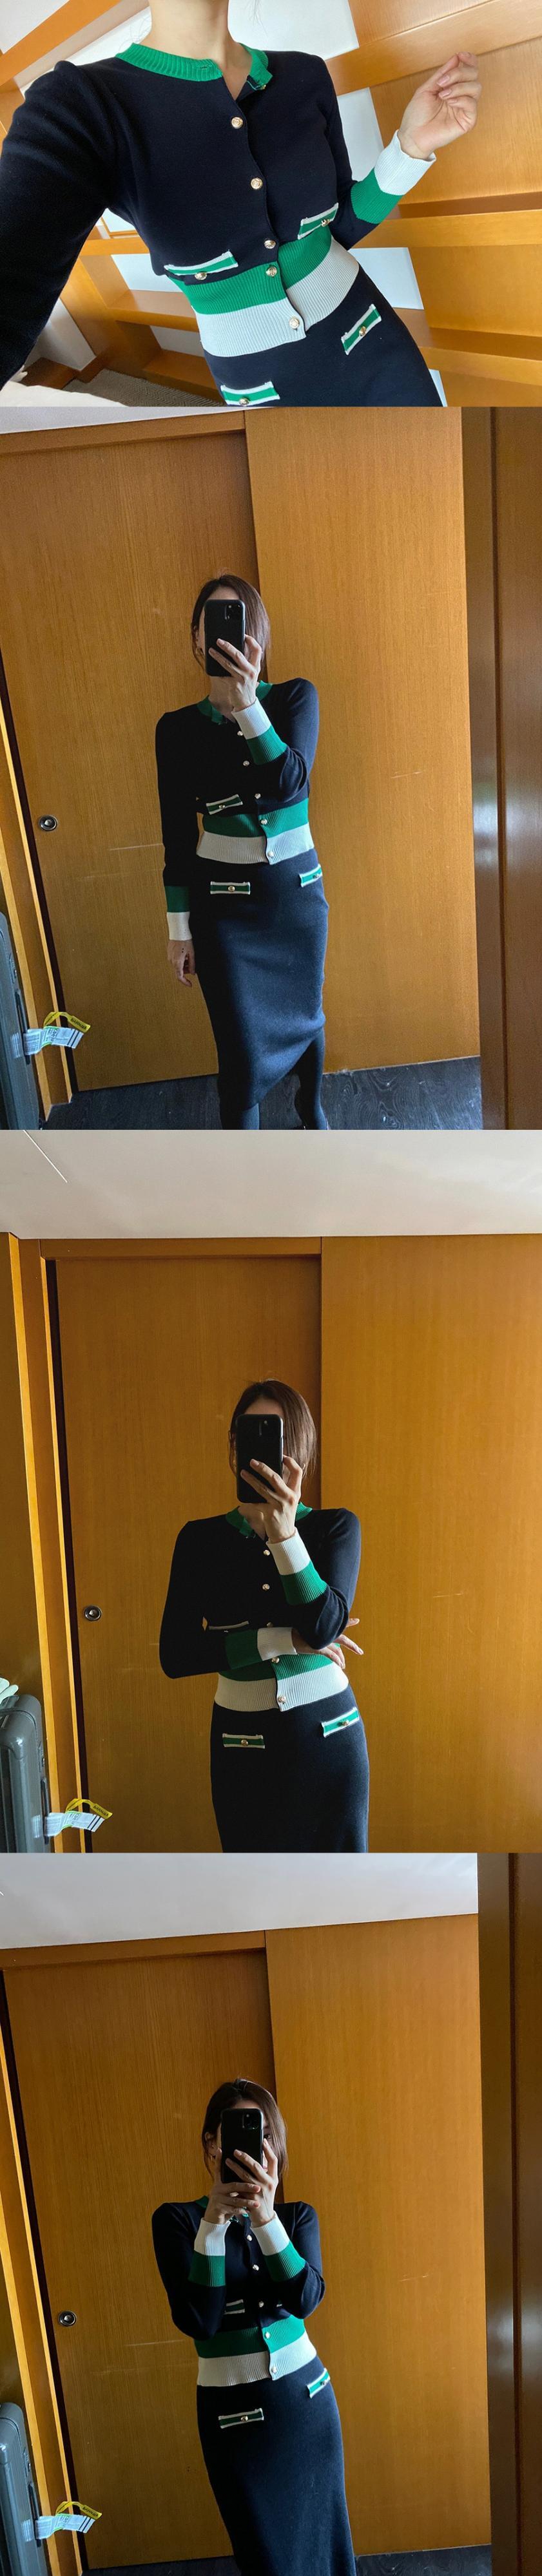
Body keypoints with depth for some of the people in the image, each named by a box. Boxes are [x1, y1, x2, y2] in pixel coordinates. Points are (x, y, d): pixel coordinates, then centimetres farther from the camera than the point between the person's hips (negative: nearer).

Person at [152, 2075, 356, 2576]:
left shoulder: (297, 2216, -1)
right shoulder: (177, 2220, -10)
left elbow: (305, 2299, -19)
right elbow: (198, 2321, -21)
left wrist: (265, 2217, -34)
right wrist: (214, 2221, -32)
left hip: (306, 2395, 3)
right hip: (233, 2408, -3)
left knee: (321, 2535, 13)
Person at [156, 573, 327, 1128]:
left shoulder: (294, 698, -5)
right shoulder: (178, 728, -5)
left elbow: (290, 782, -23)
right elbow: (177, 834, 0)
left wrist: (247, 704, -37)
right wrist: (179, 929, 0)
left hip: (297, 890, 1)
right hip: (223, 901, -1)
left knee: (304, 1014, 20)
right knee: (241, 1050, -3)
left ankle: (312, 1108, 48)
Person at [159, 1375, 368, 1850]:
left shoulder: (336, 1528, -3)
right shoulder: (202, 1540, -1)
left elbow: (325, 1624, -20)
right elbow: (175, 1655, -10)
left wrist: (284, 1532, -31)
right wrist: (283, 1640, -18)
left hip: (328, 1735, -1)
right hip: (244, 1743, 1)